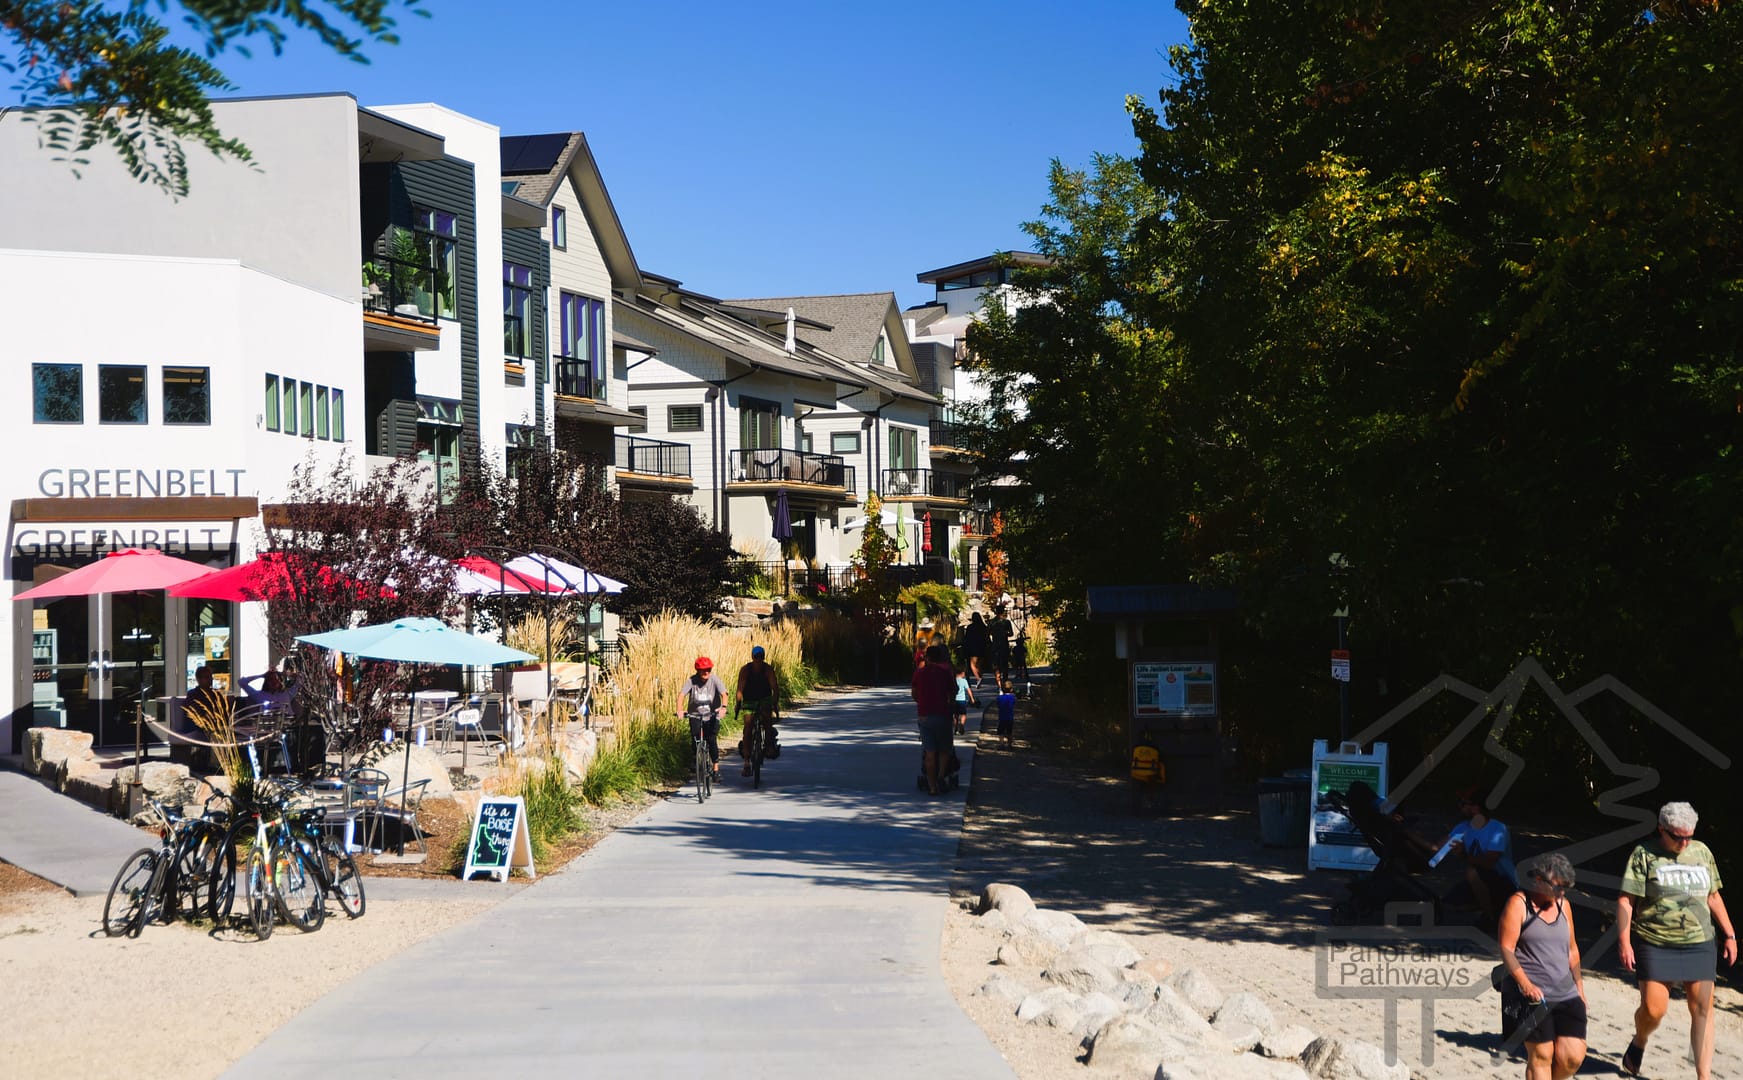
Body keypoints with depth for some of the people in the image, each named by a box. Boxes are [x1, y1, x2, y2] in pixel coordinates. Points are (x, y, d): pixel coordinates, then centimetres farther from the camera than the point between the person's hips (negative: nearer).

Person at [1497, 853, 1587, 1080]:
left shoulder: (1563, 905, 16)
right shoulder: (1518, 904, -4)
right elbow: (1506, 949, -10)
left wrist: (1579, 987, 21)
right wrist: (1525, 983, -21)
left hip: (1566, 994, 6)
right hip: (1533, 994, -6)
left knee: (1573, 1056, -5)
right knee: (1541, 1056, -7)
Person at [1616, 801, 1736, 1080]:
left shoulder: (1702, 852, 9)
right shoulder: (1644, 854, -4)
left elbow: (1713, 898, 18)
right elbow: (1626, 900, -7)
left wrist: (1729, 934, 14)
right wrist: (1624, 941, -14)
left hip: (1699, 942, 3)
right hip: (1655, 944, -3)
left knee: (1702, 1008, -2)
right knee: (1653, 1008, -7)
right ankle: (1638, 1043, 26)